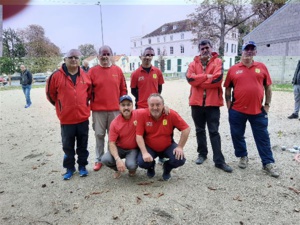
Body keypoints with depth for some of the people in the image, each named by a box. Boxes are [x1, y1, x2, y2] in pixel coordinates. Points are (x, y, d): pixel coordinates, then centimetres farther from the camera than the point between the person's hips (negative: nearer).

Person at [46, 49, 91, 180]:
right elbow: (50, 93, 6)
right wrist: (60, 105, 11)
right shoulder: (56, 76, -6)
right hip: (66, 118, -1)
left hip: (83, 117, 2)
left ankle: (82, 166, 28)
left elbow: (90, 91, 17)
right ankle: (69, 168, 26)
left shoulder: (85, 76, 2)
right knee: (68, 146, 10)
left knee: (82, 145, 12)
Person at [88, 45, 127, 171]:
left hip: (115, 109, 1)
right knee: (99, 135, 7)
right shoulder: (92, 71, 2)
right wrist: (91, 103, 0)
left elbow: (123, 89, 9)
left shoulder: (118, 70, 7)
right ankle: (99, 160, 20)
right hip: (98, 110, -1)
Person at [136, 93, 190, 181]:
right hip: (149, 147, 0)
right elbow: (139, 135, -17)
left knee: (180, 160, -22)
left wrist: (180, 147, -14)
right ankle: (151, 166, 16)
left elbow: (186, 129, -13)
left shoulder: (171, 114, -19)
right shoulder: (142, 114, -19)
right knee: (141, 162, -25)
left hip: (168, 146, 1)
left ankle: (167, 168, 16)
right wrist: (145, 152, -26)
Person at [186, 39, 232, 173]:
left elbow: (217, 79, -14)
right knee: (200, 130, 13)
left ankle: (219, 161, 5)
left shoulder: (218, 62, 3)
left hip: (213, 102, -3)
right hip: (196, 102, 3)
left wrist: (199, 81, -8)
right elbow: (190, 78, -9)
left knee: (214, 132, 0)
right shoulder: (193, 64, 10)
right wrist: (207, 76, -12)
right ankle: (202, 154, 29)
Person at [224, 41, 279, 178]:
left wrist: (267, 104, 5)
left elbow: (268, 87, 9)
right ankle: (243, 156, 34)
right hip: (237, 111, 0)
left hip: (258, 110, 0)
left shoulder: (262, 67, 4)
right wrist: (229, 105, 2)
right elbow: (227, 89, 7)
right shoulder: (233, 69, 2)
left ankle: (268, 163, 21)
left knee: (263, 137, 8)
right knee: (237, 136, 12)